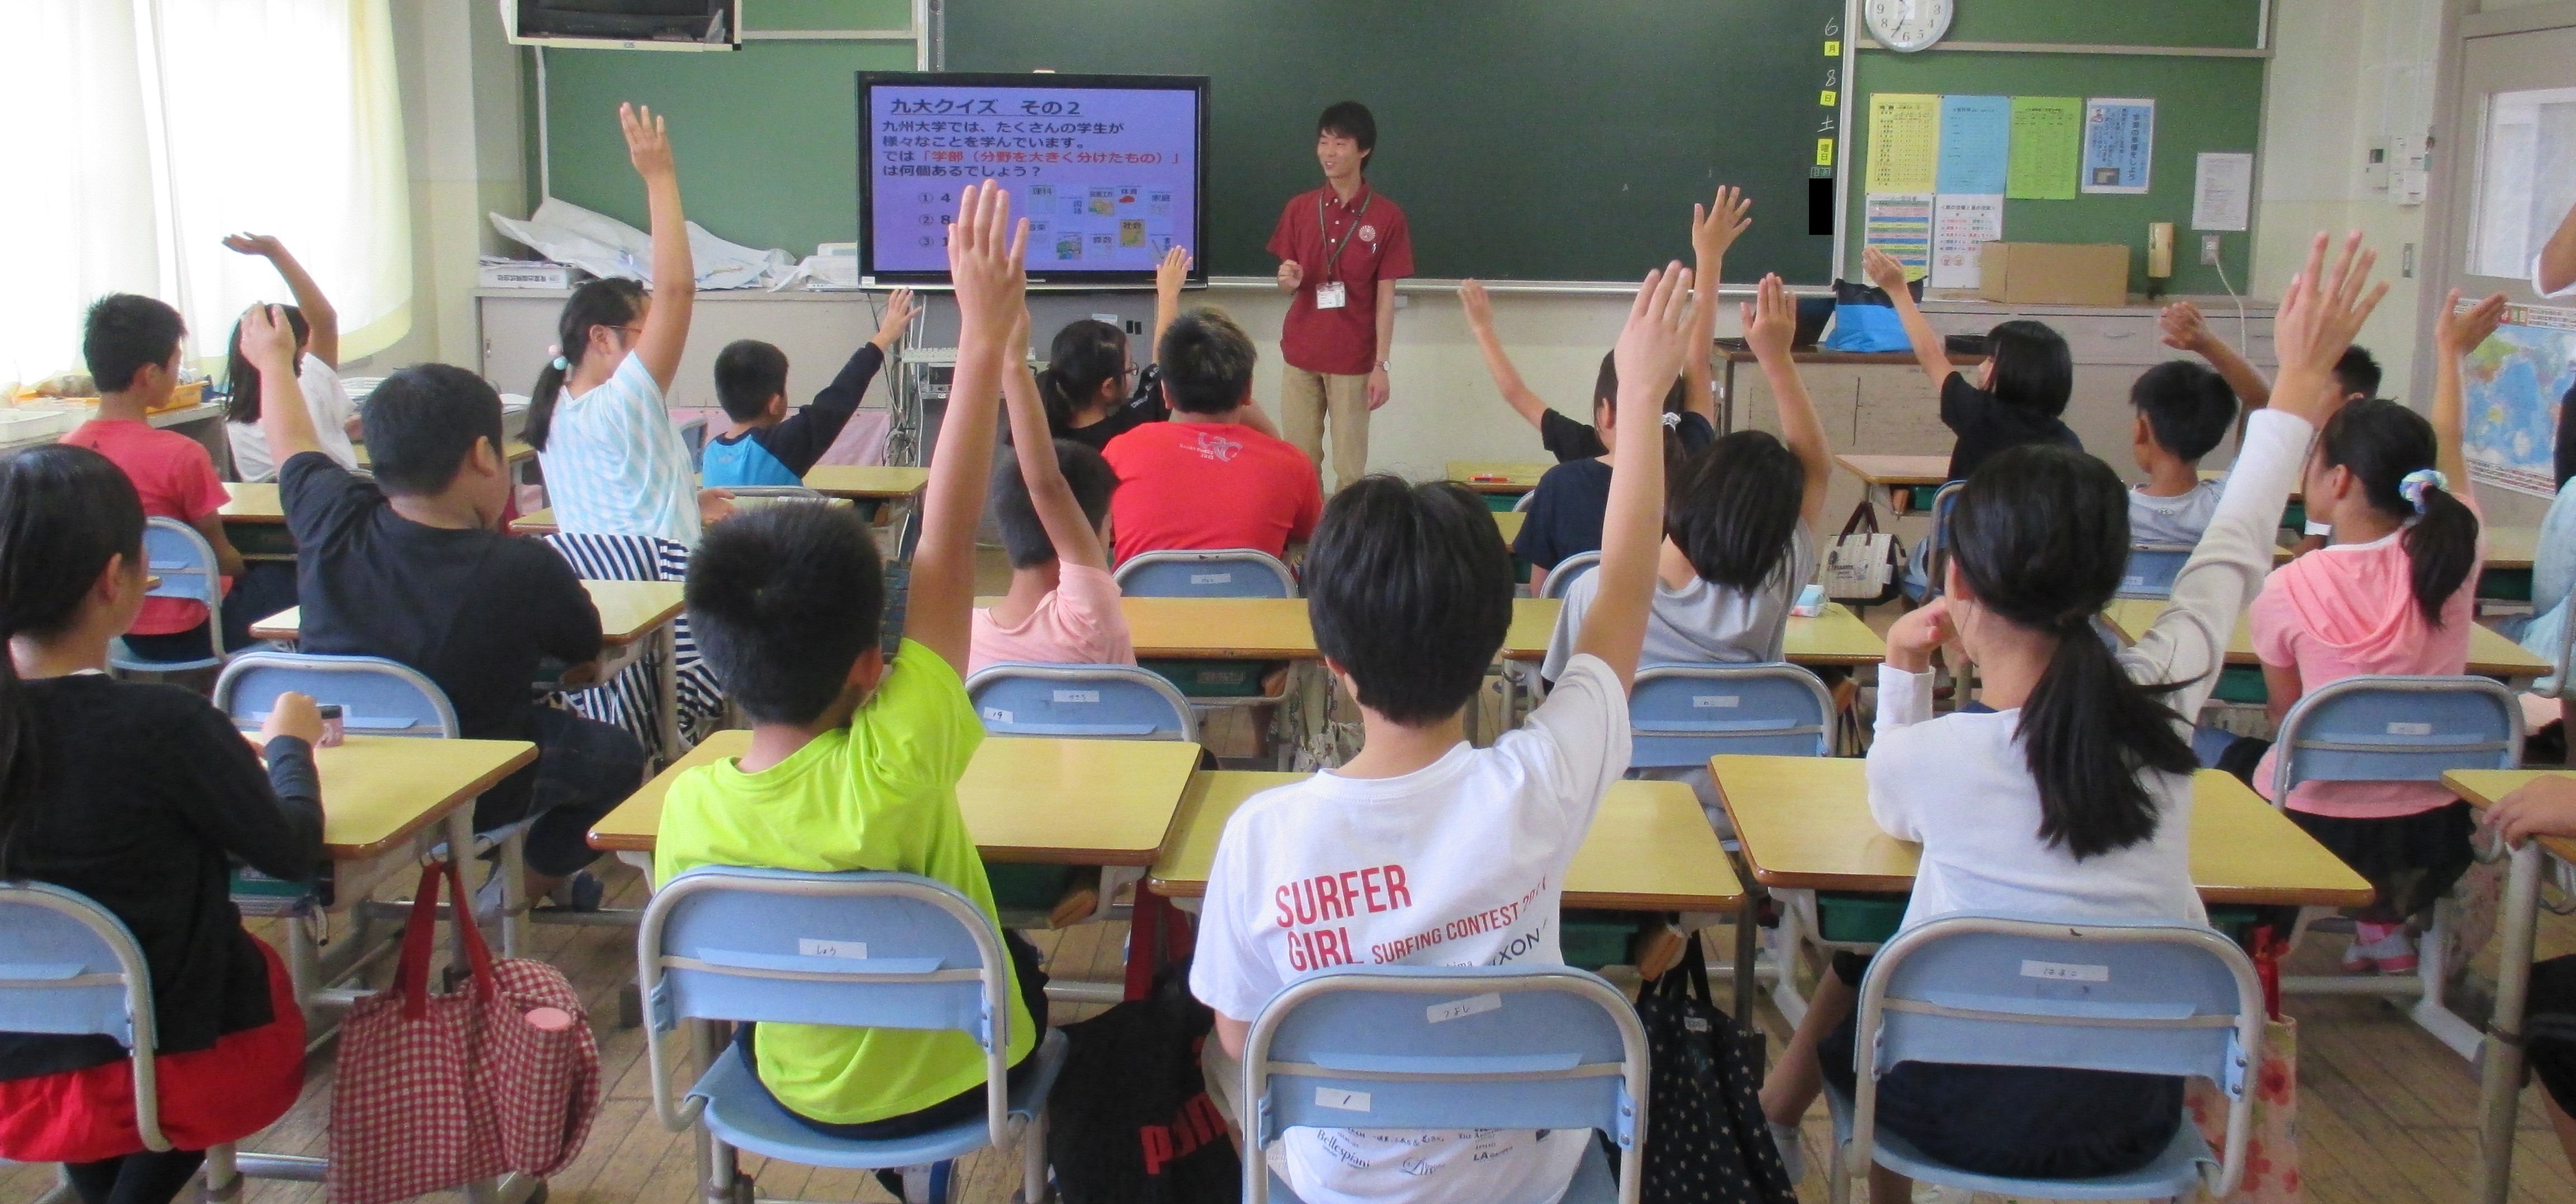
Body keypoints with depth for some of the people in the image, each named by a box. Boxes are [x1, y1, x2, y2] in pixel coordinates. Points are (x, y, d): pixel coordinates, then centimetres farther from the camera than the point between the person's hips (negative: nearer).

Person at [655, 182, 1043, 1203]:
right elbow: (947, 540, -33)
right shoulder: (894, 765, -36)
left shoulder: (690, 807, -26)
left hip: (800, 1090, 3)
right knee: (1014, 957, 30)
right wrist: (984, 341, -28)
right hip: (957, 1074, -2)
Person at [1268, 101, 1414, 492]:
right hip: (1300, 355, 3)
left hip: (1354, 359, -3)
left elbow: (1385, 296, -4)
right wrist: (1288, 280, -13)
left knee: (1350, 466, 1)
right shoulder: (1299, 208, 5)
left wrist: (1382, 365, -8)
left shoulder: (1387, 216, -4)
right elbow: (1288, 283, 12)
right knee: (1300, 462, 6)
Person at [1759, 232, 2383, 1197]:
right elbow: (2235, 552, 6)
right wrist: (2302, 378, 17)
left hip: (1970, 1115, -3)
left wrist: (1902, 676, -1)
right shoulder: (2162, 699, -14)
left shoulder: (1926, 757, -23)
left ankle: (1771, 1124, 48)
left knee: (1852, 975, 27)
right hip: (2137, 1115, 4)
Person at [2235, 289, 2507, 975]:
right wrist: (2450, 352, 26)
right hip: (2432, 835, 4)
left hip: (2318, 826, -4)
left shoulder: (2290, 590, -19)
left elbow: (2284, 714, -4)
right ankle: (2387, 918, 28)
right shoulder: (2454, 556, -10)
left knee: (2241, 758, 27)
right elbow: (2446, 453, 11)